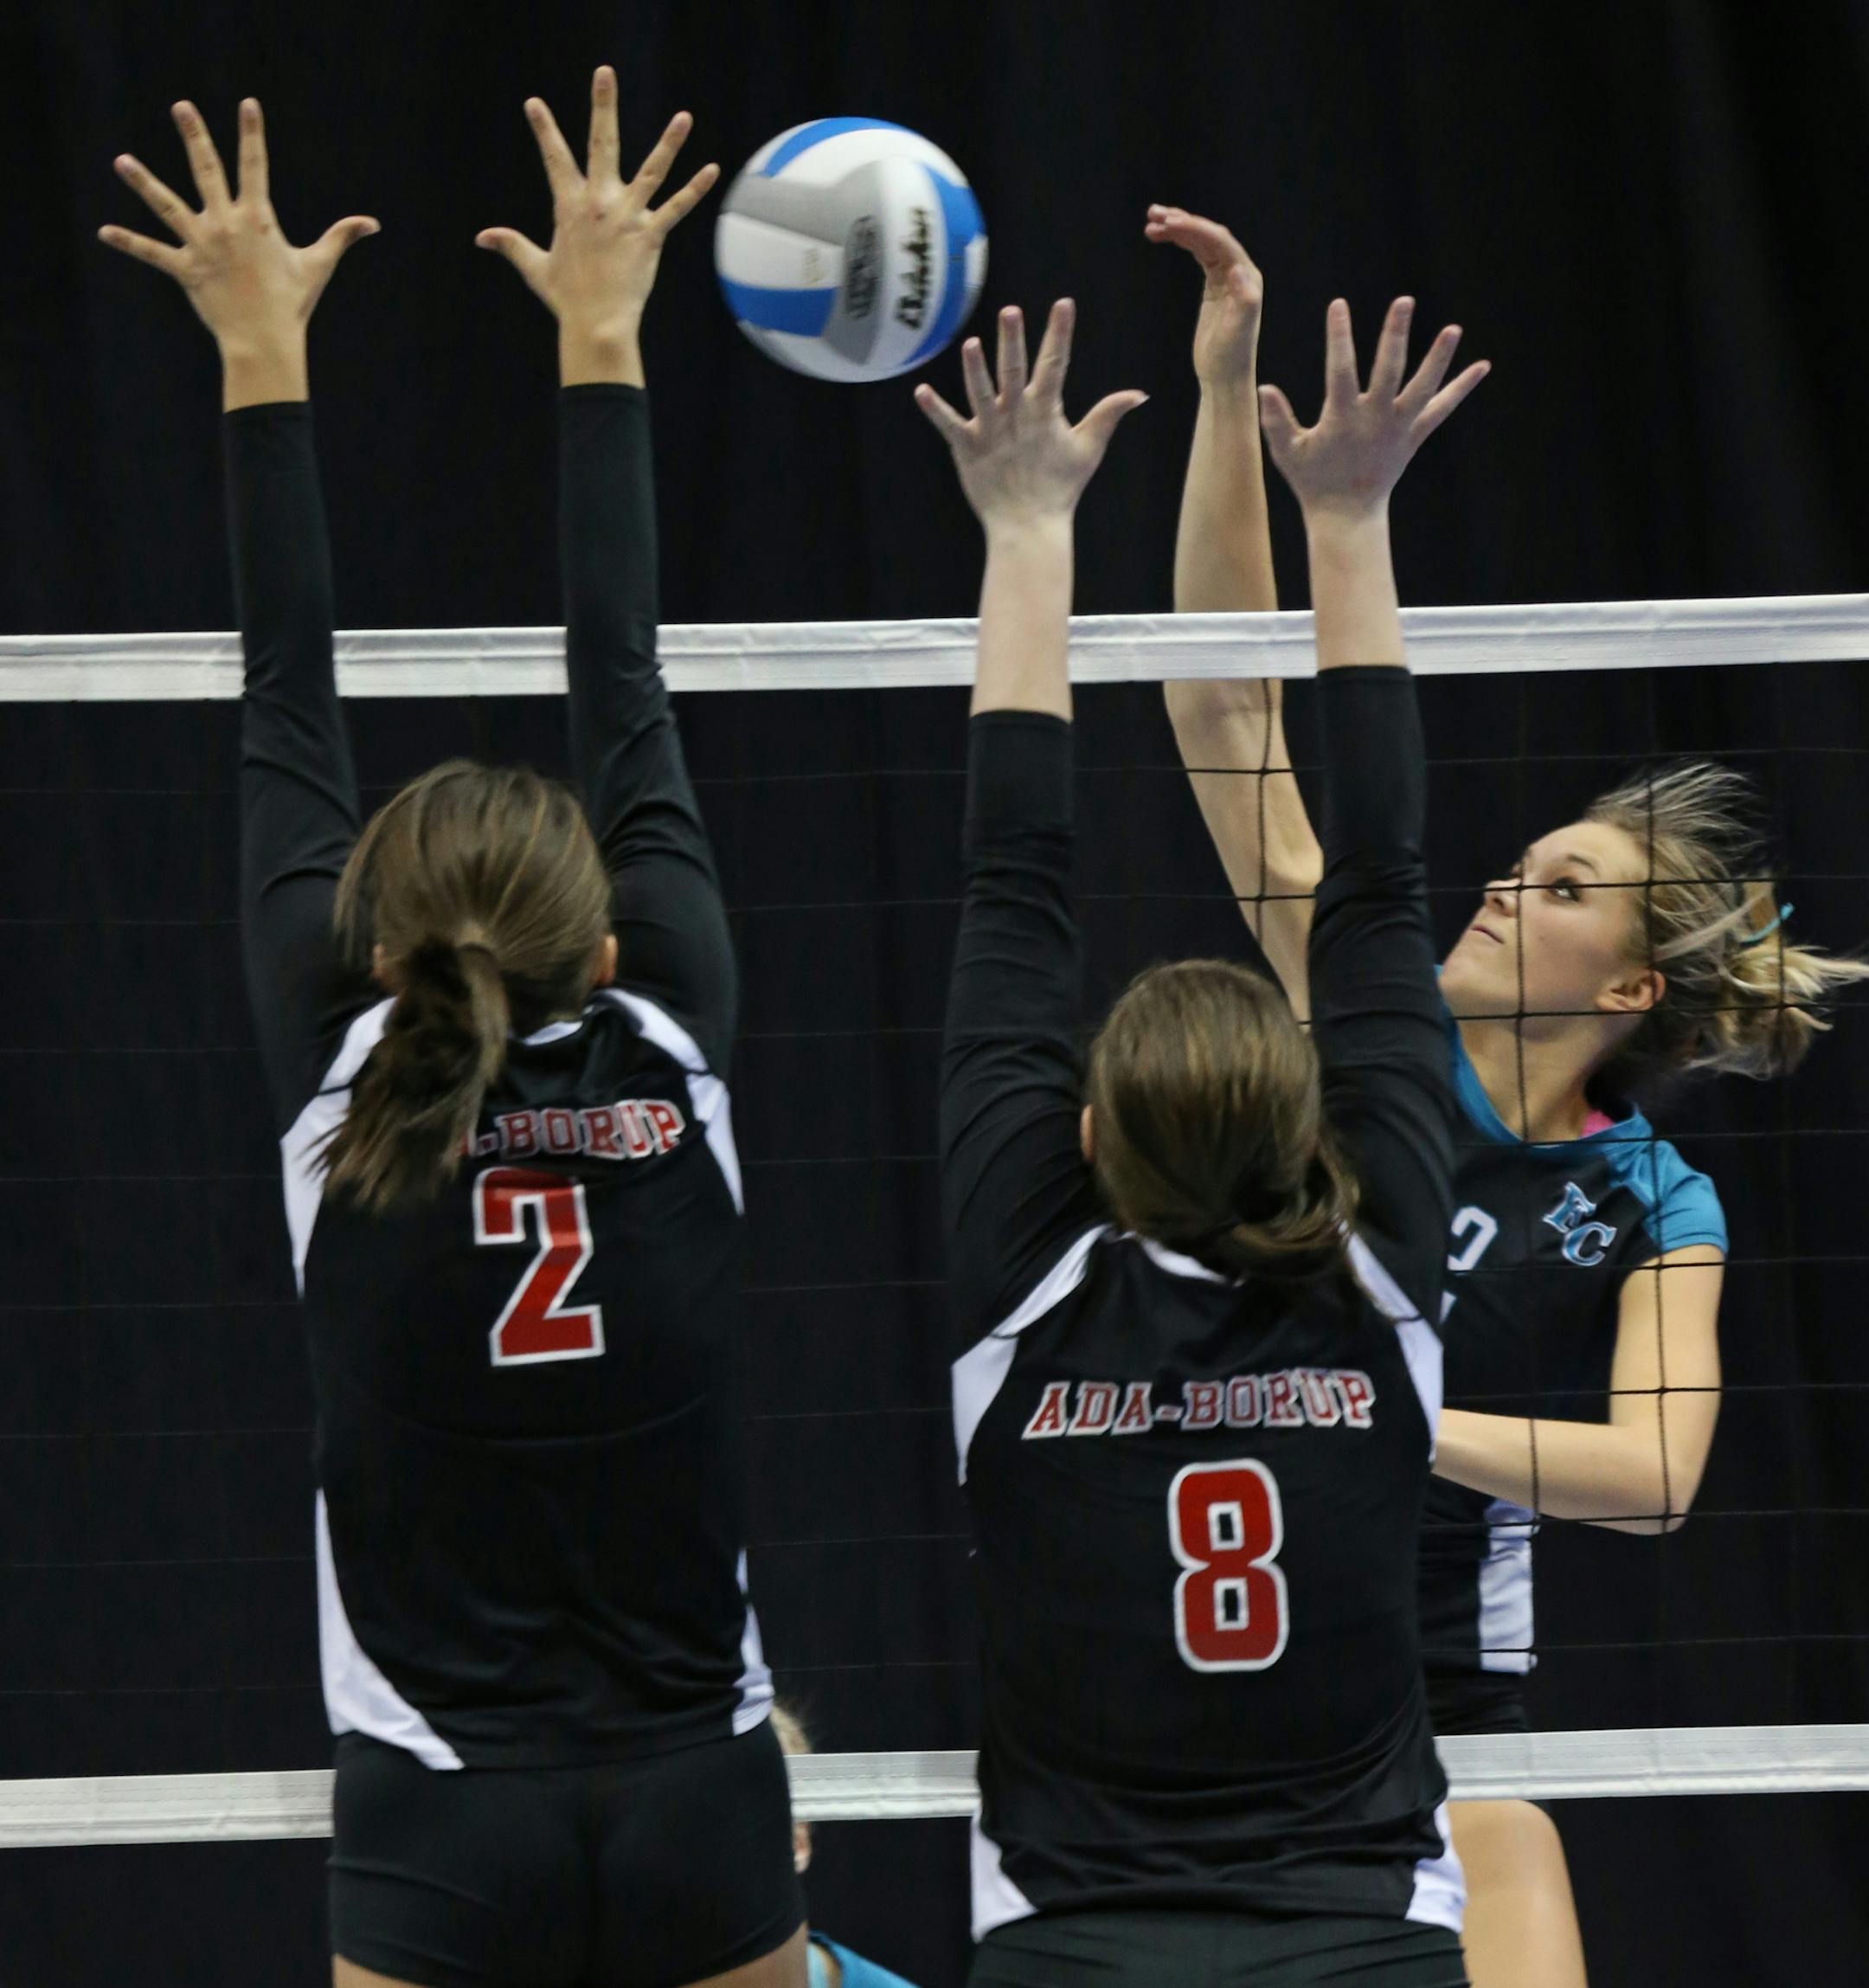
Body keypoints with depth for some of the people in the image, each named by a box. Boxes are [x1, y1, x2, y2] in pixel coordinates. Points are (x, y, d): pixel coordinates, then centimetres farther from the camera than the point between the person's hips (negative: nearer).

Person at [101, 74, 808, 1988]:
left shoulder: (342, 1095, -5)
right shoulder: (673, 1069, -3)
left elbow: (289, 722, 2)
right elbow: (626, 703, 5)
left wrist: (261, 357, 8)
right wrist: (601, 343, 12)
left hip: (443, 1833, -2)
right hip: (700, 1816, 2)